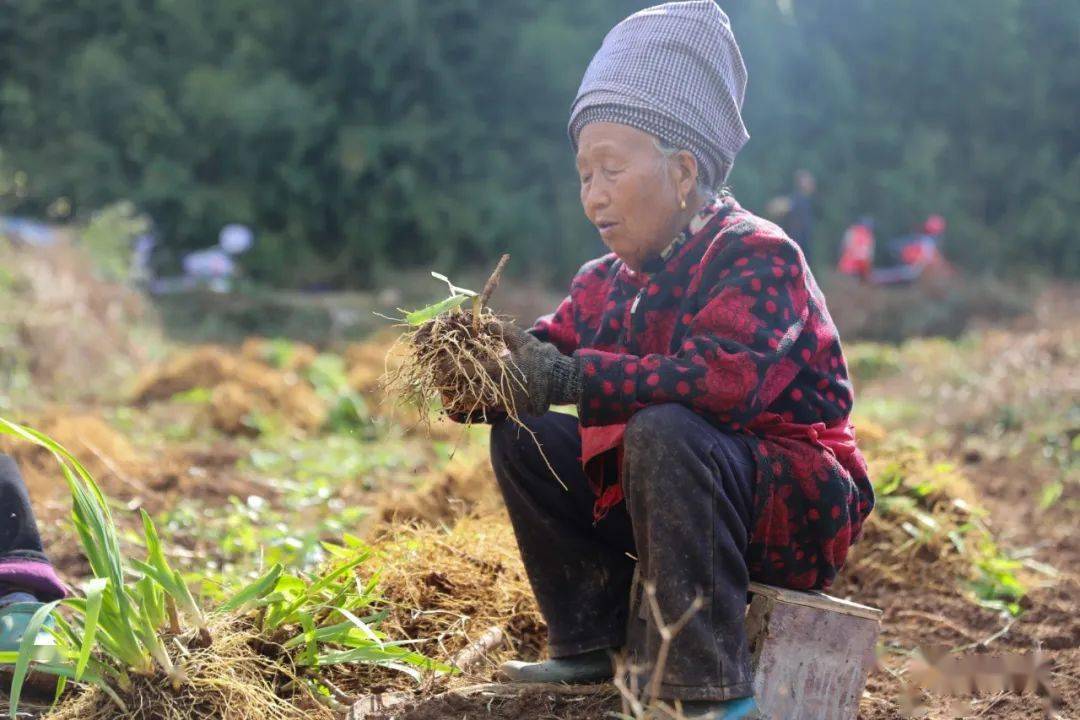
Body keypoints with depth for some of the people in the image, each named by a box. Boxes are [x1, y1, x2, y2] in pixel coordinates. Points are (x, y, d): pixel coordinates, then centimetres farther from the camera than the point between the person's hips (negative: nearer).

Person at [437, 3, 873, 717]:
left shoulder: (759, 257, -19)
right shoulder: (605, 283, 7)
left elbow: (728, 376, -36)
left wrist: (569, 377, -39)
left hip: (797, 511, -8)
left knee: (664, 431, -35)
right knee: (523, 435, 3)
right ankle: (592, 643, 8)